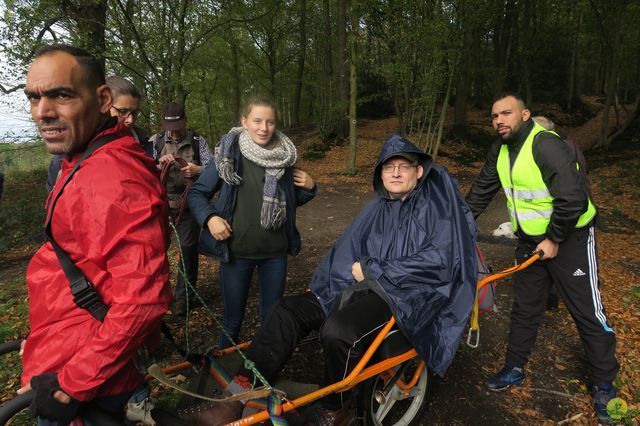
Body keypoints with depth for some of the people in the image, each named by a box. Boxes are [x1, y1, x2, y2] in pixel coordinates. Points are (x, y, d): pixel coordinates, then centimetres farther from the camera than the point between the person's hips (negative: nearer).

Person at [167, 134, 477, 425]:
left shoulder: (438, 204, 0)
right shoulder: (377, 208, 18)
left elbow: (440, 257, -13)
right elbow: (347, 251, 16)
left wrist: (373, 270, -11)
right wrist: (357, 270, -8)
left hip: (407, 295, -6)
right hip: (363, 285, 7)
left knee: (338, 331, -33)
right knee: (287, 311, -12)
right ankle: (235, 401, -14)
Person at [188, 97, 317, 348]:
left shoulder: (284, 156, 2)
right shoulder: (229, 154, -7)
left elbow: (293, 200, 14)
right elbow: (197, 193, 1)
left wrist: (309, 187, -5)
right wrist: (209, 218, -17)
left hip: (275, 252, 3)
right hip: (236, 251, -2)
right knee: (233, 319, 11)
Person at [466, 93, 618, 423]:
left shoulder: (546, 145, -25)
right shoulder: (501, 149, 0)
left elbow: (572, 198, -28)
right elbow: (482, 188, 10)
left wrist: (554, 239, -19)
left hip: (569, 238, -7)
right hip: (530, 240, 7)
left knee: (588, 312, 3)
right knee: (525, 308, 14)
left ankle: (604, 386, 21)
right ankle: (514, 370, 29)